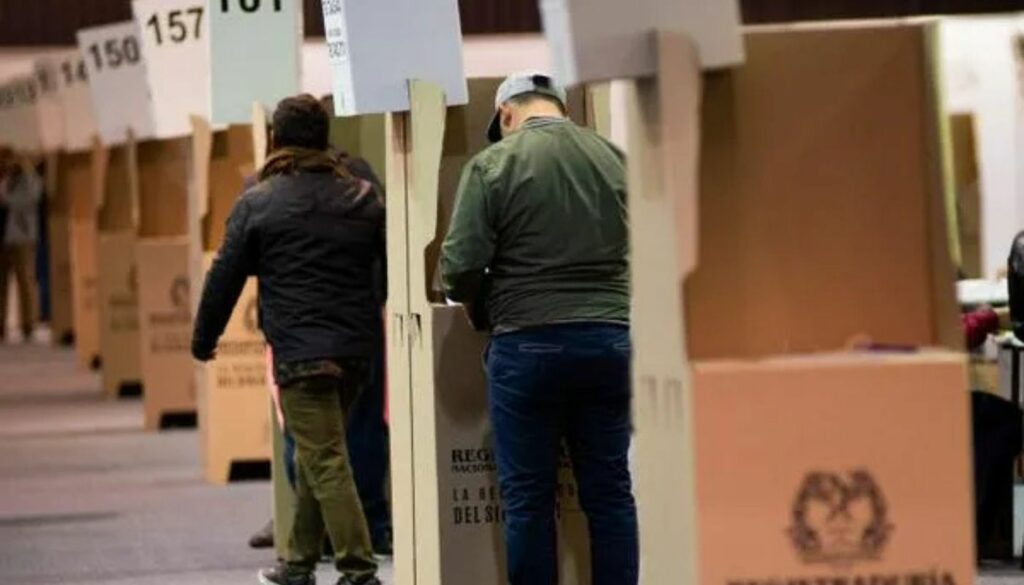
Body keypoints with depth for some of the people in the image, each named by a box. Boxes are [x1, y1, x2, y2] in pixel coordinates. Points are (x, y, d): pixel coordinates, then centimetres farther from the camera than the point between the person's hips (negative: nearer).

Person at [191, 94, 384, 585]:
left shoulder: (258, 203, -2)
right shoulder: (361, 197, 10)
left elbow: (225, 277, 1)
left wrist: (204, 338, 13)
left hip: (300, 353, -6)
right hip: (356, 348, 6)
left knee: (325, 462, -6)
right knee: (316, 456, 18)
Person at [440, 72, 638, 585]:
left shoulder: (493, 164, -5)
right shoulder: (612, 157, 6)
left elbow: (460, 267, -8)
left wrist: (483, 311, 11)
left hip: (528, 344, -3)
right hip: (610, 337, 3)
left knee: (527, 497, 4)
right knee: (610, 492, 8)